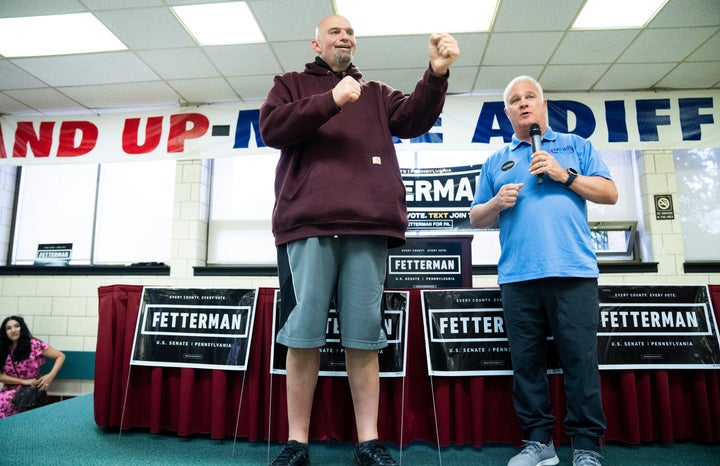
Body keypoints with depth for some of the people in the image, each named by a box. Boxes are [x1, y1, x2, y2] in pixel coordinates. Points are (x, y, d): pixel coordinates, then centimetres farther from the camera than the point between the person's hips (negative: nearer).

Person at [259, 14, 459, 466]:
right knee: (303, 335, -1)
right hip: (307, 224, -1)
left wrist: (436, 75, -7)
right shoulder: (291, 84, 21)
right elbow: (272, 128, 2)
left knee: (364, 337, 2)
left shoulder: (377, 93, 26)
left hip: (367, 226, 2)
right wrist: (330, 100, -6)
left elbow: (413, 120, 9)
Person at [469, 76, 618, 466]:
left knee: (581, 361, 0)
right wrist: (497, 203, -3)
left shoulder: (575, 146, 16)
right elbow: (476, 218, 17)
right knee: (526, 362, 5)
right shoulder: (495, 162, 20)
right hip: (517, 276, 2)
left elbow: (609, 193, 7)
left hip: (573, 272, -1)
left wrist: (565, 175, -5)